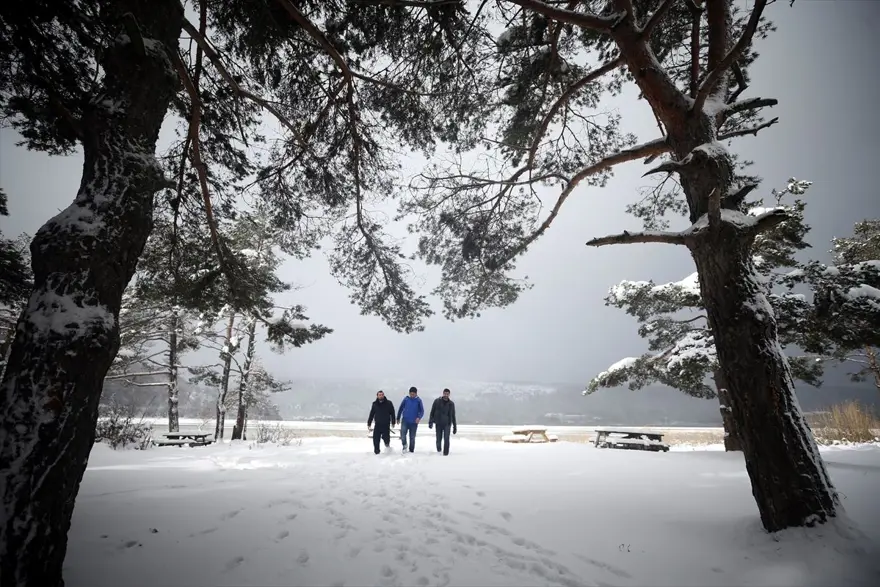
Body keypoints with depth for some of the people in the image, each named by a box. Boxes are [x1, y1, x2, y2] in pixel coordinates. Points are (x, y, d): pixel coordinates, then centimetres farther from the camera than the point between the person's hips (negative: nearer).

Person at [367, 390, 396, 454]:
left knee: (386, 437, -4)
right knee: (376, 438, -2)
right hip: (377, 424, 2)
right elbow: (371, 414, 9)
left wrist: (393, 422, -2)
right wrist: (369, 423, 9)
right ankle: (376, 450, 16)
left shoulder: (389, 403, -4)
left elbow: (392, 413, 0)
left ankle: (387, 444, 28)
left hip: (386, 424, -2)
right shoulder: (375, 404, 2)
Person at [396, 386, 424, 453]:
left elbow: (422, 411, -4)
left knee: (412, 437, 8)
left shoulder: (418, 400, -4)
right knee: (402, 434, -17)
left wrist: (419, 417, -22)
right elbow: (401, 408, 9)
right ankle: (404, 445, 10)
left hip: (414, 422, 0)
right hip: (405, 420, 0)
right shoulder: (406, 399, -1)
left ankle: (411, 450, 25)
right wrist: (398, 418, 13)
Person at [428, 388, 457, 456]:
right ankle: (438, 448, 34)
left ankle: (446, 452, 1)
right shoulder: (437, 401, -2)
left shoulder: (451, 403, 3)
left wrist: (455, 426, 10)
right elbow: (432, 412, 2)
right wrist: (430, 422, -6)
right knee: (438, 439, 5)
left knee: (446, 438, -11)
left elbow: (453, 416, 10)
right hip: (438, 423, 0)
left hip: (447, 424, 0)